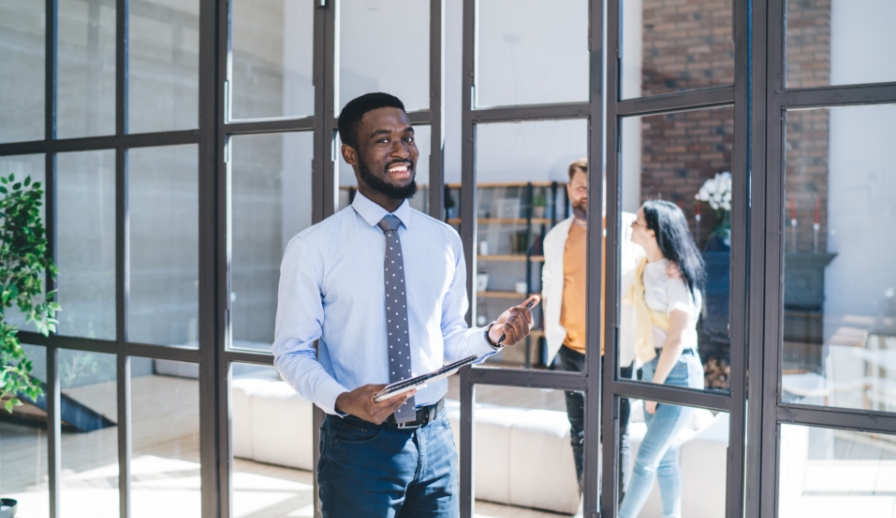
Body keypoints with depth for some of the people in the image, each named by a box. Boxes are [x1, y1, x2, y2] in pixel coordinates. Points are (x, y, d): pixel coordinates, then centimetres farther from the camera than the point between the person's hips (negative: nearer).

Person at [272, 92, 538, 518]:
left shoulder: (445, 241, 3)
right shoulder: (312, 248, -10)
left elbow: (449, 339, 9)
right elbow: (291, 352, -6)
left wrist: (492, 336, -10)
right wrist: (343, 400, -22)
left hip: (435, 439, 4)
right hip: (358, 446, -4)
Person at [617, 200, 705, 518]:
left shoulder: (676, 276, -17)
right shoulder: (645, 268, 6)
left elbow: (677, 339, -19)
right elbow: (629, 300, 26)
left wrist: (654, 388, -13)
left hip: (678, 373, -8)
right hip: (653, 367, 8)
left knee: (645, 459, -4)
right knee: (665, 458, 14)